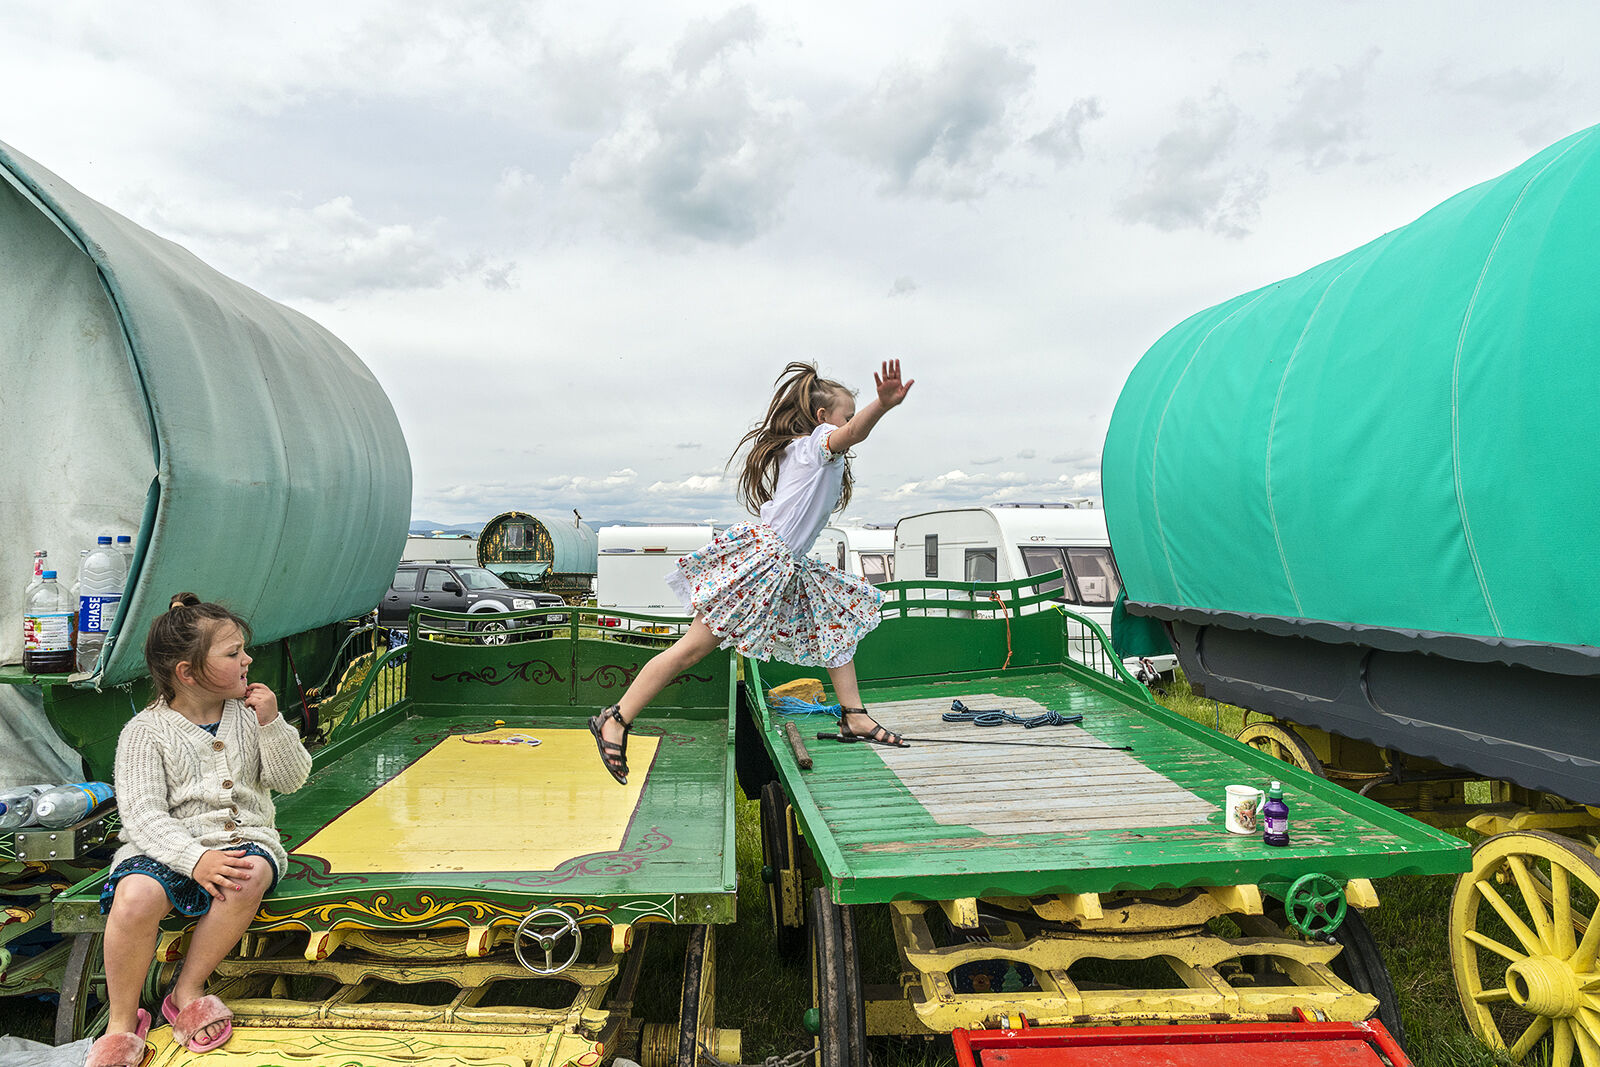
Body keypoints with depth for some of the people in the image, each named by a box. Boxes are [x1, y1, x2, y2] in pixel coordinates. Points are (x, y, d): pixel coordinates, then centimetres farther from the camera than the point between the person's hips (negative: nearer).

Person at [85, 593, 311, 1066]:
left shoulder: (249, 714, 6)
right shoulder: (146, 731, -4)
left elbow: (292, 779, 5)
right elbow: (144, 816, -12)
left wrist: (272, 725, -11)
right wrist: (196, 859, -27)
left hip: (243, 837, 2)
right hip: (168, 848, -2)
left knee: (251, 875, -32)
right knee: (136, 897, -33)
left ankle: (187, 991, -11)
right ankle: (122, 1022, -9)